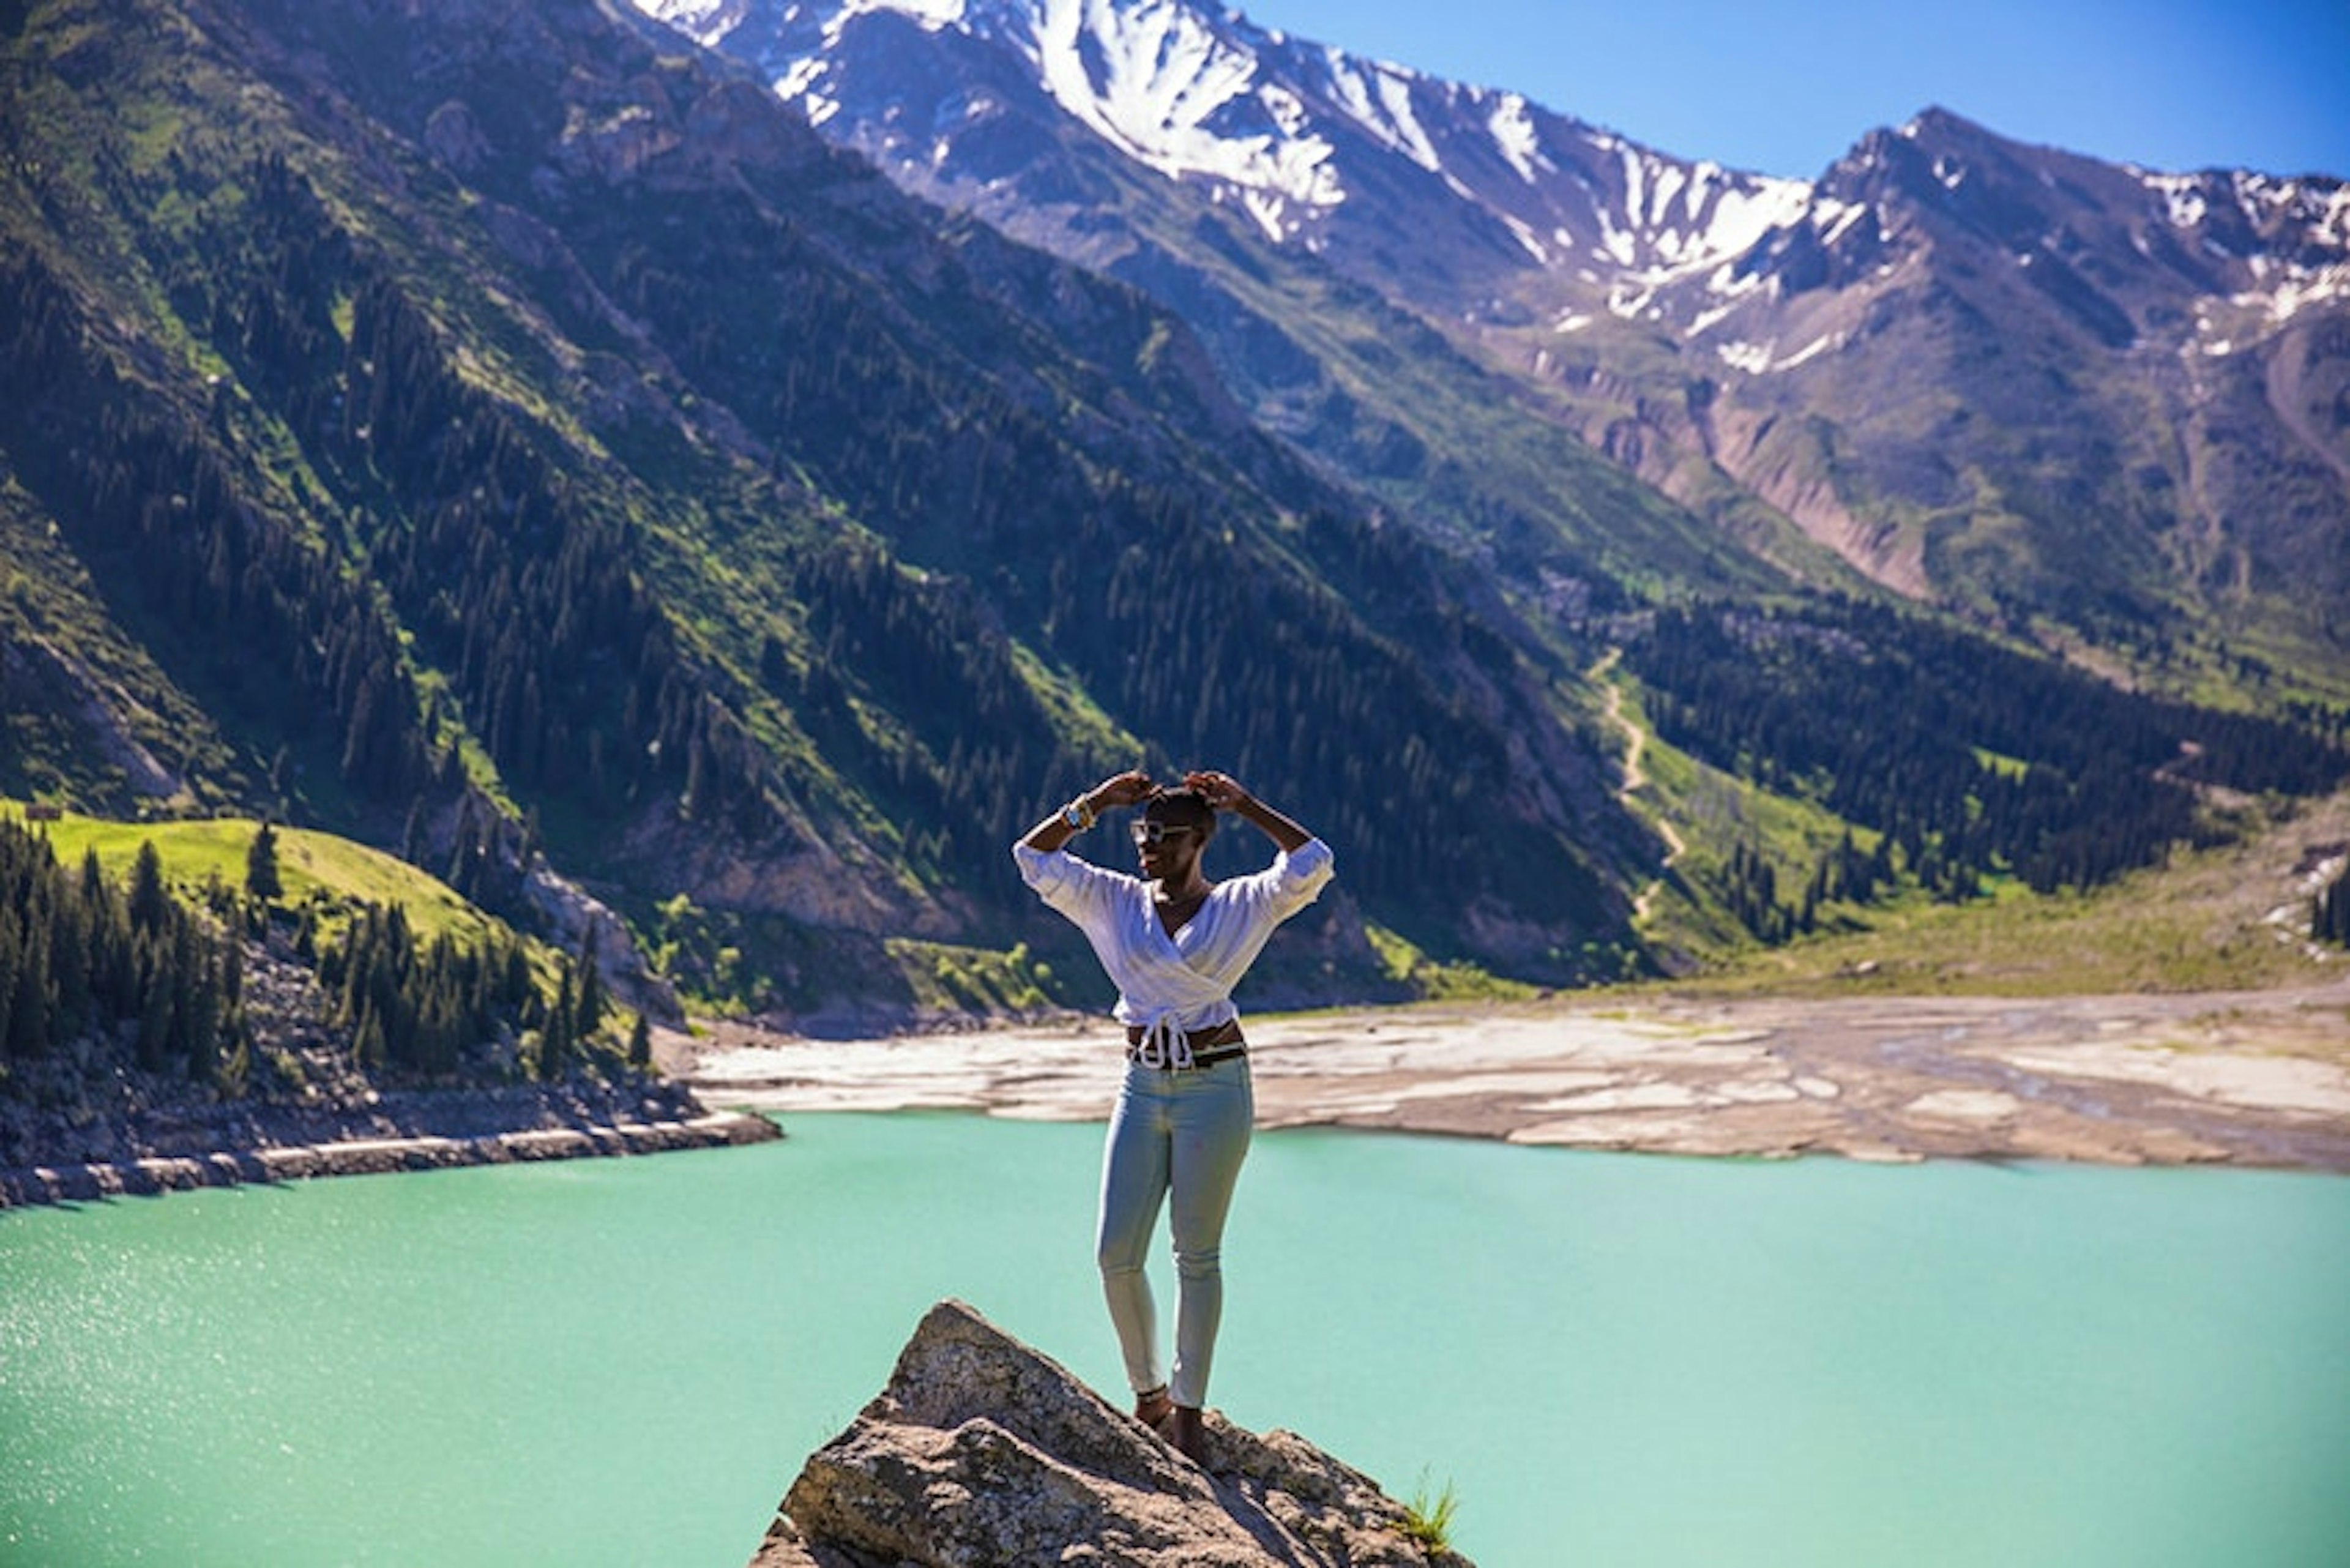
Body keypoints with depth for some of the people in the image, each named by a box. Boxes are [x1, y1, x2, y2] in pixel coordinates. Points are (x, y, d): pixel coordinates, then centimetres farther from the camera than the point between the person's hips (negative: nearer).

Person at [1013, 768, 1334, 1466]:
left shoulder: (1239, 905, -2)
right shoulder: (1115, 902, 8)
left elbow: (1312, 864, -16)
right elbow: (1033, 857, 6)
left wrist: (1244, 805, -11)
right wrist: (1092, 806, -1)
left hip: (1215, 1087, -4)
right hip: (1142, 1086, 4)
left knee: (1197, 1253, 1)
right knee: (1116, 1253, 0)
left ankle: (1189, 1408, 11)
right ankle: (1148, 1394, 19)